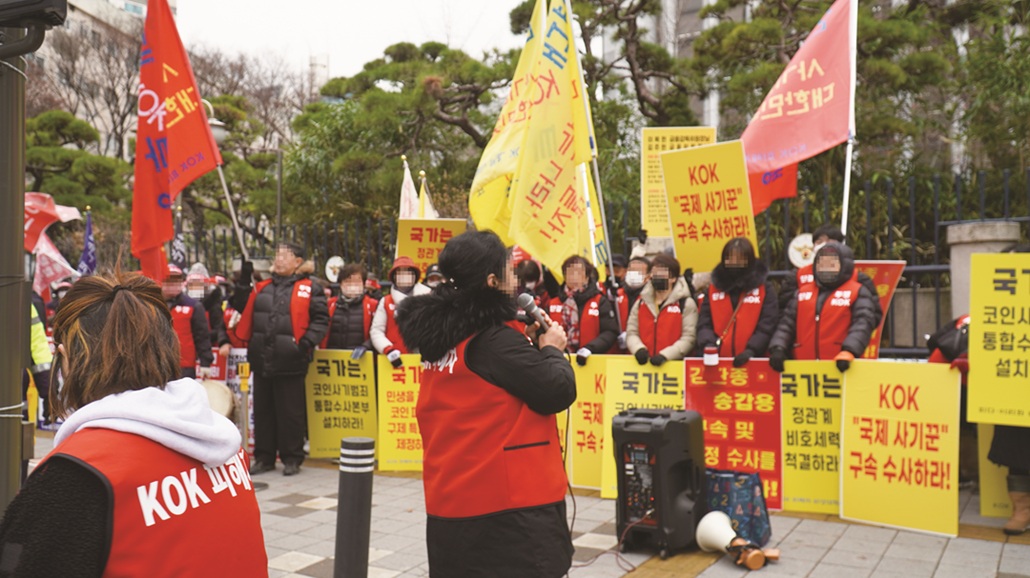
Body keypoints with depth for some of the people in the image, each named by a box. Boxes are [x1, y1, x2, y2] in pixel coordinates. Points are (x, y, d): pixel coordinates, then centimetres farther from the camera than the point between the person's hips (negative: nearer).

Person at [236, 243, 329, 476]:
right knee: (263, 411, 13)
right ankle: (264, 457, 24)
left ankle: (292, 458, 15)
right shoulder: (262, 288, 14)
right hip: (262, 360, 6)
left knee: (290, 412, 2)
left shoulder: (309, 289, -2)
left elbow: (321, 320, -5)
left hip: (290, 362, -5)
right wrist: (247, 344, 7)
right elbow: (248, 319, 21)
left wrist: (306, 343, -14)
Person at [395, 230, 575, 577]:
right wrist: (551, 349, 0)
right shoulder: (496, 340, -19)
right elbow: (558, 392, -16)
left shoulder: (440, 335, 6)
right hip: (509, 500, -8)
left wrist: (524, 343, 10)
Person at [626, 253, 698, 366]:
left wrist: (665, 355, -20)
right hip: (644, 364, 4)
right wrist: (639, 349, -12)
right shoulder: (640, 303, 15)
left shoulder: (686, 304, 1)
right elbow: (632, 333, 10)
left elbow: (688, 338, -8)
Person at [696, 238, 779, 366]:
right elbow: (704, 323, 5)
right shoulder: (712, 289, 11)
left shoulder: (765, 289, 5)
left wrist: (751, 350, -19)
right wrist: (709, 344, -15)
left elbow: (767, 326, -4)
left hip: (753, 361, -2)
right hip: (718, 361, 2)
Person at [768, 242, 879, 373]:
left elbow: (862, 324, -10)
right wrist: (778, 348, -5)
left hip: (840, 368, -4)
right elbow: (787, 323, 13)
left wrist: (849, 351, -27)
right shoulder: (802, 293, 17)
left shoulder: (858, 293, 5)